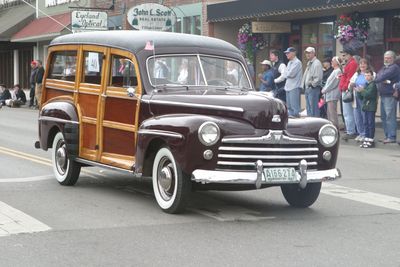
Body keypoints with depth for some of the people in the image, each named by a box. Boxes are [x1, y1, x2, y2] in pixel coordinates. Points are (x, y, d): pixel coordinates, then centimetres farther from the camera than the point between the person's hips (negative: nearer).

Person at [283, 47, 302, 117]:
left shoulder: (297, 62, -9)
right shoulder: (289, 62, 20)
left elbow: (291, 74, -16)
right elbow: (285, 74, 16)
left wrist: (286, 74, 1)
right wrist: (287, 74, -3)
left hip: (294, 87, -9)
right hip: (288, 86, 9)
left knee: (294, 105, -11)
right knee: (289, 106, 12)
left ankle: (296, 115, -9)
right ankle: (290, 116, 18)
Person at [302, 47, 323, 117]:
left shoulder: (316, 63, -10)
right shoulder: (309, 63, 21)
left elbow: (318, 77, -18)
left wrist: (312, 85, -15)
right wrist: (303, 85, 15)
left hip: (313, 88, -10)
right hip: (307, 88, 10)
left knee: (313, 109, -10)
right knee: (308, 108, 12)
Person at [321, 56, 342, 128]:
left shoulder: (337, 71, -13)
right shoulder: (334, 71, 19)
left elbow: (332, 84, -17)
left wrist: (324, 90, -8)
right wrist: (324, 89, 12)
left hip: (333, 95, -10)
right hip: (329, 96, 10)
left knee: (332, 112, -10)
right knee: (329, 112, 13)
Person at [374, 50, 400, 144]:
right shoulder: (383, 68, 21)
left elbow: (384, 76, -19)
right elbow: (378, 76, 8)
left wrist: (374, 80, -12)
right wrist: (384, 81, -11)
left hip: (390, 96, -9)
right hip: (383, 95, 10)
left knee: (390, 117, -10)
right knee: (383, 117, 12)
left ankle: (392, 137, -8)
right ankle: (387, 136, 18)